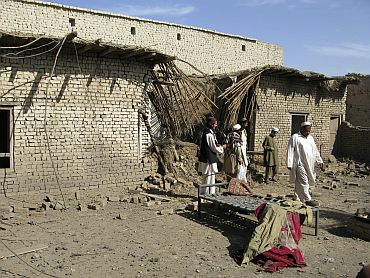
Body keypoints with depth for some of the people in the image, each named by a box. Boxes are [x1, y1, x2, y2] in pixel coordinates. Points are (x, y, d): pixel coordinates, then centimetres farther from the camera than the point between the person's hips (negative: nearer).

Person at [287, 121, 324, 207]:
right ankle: (308, 200, -8)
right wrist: (289, 164, -12)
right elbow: (290, 151, -7)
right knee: (303, 182, -10)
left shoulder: (310, 138, 18)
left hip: (309, 165, 6)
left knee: (299, 184, 10)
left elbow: (315, 151, 23)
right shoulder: (295, 137, -3)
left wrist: (320, 161, 17)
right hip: (300, 164, -6)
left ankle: (298, 199, 16)